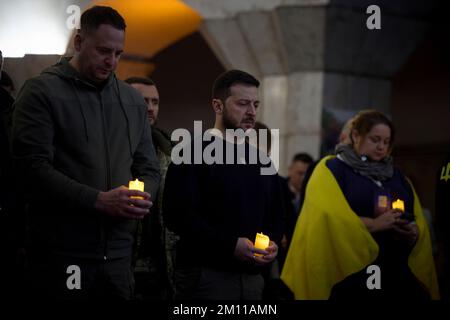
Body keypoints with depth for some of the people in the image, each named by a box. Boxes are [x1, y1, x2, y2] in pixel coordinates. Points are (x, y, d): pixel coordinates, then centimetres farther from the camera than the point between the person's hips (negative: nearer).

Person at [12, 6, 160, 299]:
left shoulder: (133, 100, 16)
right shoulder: (42, 92, -3)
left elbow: (149, 167, 21)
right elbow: (33, 168, -12)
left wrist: (144, 196, -3)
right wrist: (99, 201, -19)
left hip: (119, 252, 5)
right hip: (61, 255, -5)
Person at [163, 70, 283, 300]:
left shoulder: (261, 160, 16)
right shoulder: (193, 155, -4)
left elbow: (275, 215, 21)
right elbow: (178, 214, -14)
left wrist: (272, 242, -2)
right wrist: (231, 245, -20)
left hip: (252, 278, 6)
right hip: (205, 276, -6)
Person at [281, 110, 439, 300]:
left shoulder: (396, 176, 18)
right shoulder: (332, 170, 1)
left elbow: (417, 223, 14)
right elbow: (329, 219, -12)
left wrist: (414, 234, -9)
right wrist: (373, 225, -18)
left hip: (396, 272, 5)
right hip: (350, 272, -4)